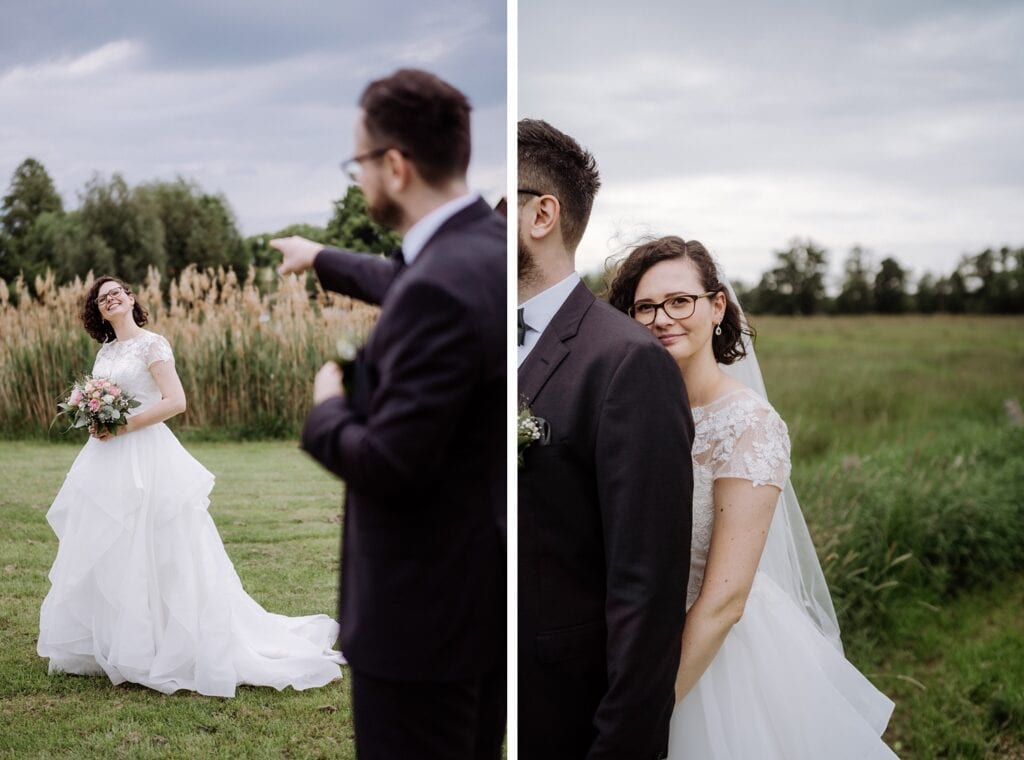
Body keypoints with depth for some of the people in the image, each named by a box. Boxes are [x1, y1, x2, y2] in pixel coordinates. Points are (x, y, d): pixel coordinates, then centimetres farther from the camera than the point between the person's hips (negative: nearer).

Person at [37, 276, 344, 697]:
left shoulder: (152, 343, -7)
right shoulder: (105, 352, 15)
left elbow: (175, 401, -15)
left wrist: (124, 426, -16)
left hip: (145, 460, -8)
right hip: (108, 464, 8)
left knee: (149, 559, -6)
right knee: (105, 558, 10)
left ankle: (162, 651, 1)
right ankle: (109, 646, 19)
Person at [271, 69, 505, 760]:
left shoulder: (441, 289, -28)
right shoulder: (486, 243, 2)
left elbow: (388, 464, -27)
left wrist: (328, 409, -7)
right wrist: (324, 260, 40)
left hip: (427, 603, -9)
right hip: (485, 580, 9)